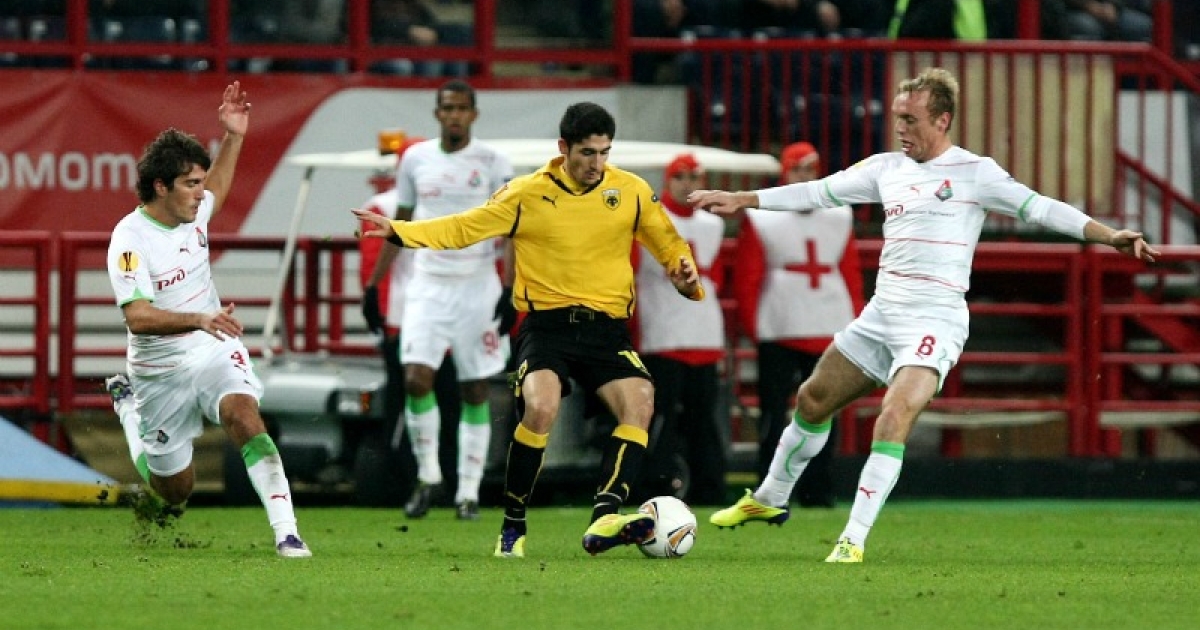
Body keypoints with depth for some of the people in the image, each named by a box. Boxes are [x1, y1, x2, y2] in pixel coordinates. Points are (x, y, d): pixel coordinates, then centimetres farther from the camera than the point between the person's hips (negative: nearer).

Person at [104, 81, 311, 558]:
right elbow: (138, 317, -34)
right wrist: (199, 319, -47)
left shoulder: (193, 212, -2)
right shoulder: (130, 239, -22)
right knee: (176, 491, 9)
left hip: (215, 351, 4)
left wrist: (233, 136, 12)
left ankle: (286, 531, -35)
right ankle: (128, 407, 40)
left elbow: (217, 186, 26)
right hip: (160, 371, -4)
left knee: (244, 416, -29)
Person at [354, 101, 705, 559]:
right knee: (541, 406, -28)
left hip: (606, 328, 2)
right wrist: (398, 231, -7)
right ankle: (512, 527, -12)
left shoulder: (631, 192, 5)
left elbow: (667, 242, 16)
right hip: (547, 324, -2)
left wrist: (683, 272, -5)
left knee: (639, 401, -25)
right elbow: (464, 228, 3)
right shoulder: (527, 194, 0)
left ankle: (604, 519, -33)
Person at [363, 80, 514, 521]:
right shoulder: (416, 159, 6)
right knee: (416, 380, -14)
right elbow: (401, 224, 16)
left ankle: (469, 492, 9)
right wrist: (374, 282, 15)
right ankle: (428, 477, 2)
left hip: (477, 287, -2)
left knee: (476, 392, 2)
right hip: (428, 286, 2)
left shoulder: (491, 163, -2)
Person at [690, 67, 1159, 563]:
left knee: (893, 419, -24)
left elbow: (1038, 207, -11)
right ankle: (770, 499, 37)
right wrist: (741, 201, 19)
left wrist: (1108, 235, -23)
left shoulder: (973, 172, -6)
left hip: (935, 319, -7)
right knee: (813, 401, 15)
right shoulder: (886, 168, 10)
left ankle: (853, 541, -21)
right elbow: (819, 192, 17)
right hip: (881, 312, 7)